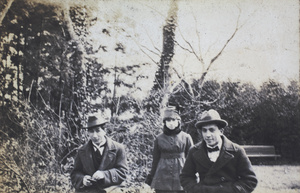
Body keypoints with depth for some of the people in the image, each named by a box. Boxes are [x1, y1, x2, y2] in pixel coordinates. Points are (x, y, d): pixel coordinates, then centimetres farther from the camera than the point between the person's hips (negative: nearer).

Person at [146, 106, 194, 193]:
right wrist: (149, 179, 9)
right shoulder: (159, 139, 7)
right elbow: (155, 160, 12)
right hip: (162, 180, 1)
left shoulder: (186, 137, 4)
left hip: (181, 180, -1)